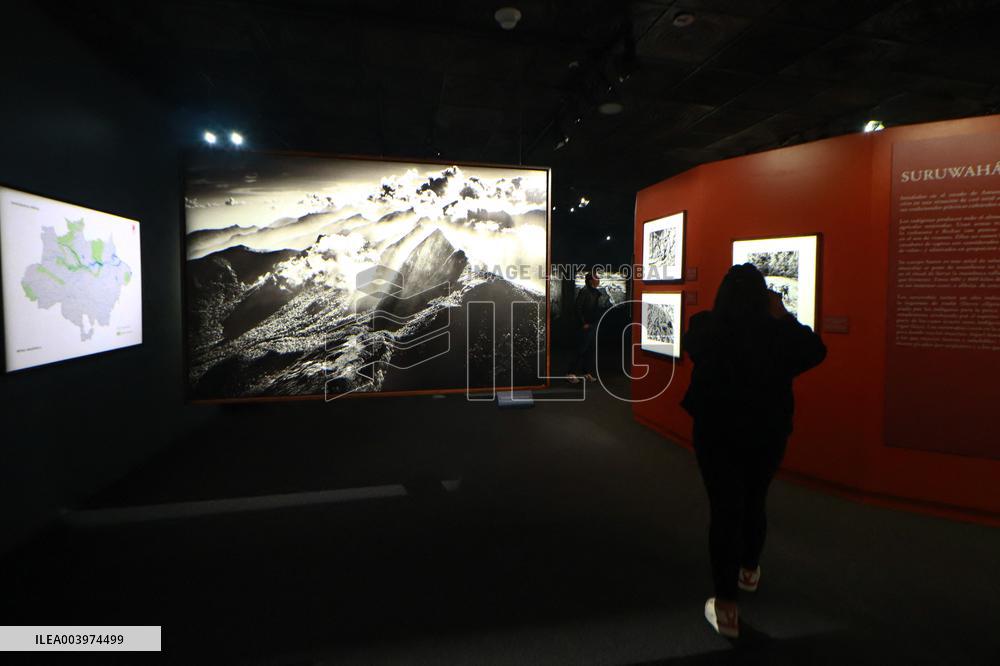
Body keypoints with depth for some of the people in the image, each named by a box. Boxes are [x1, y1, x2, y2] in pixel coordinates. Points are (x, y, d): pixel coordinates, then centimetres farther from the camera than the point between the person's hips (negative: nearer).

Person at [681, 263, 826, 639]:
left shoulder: (704, 327, -14)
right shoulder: (776, 330, -13)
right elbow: (816, 352, 6)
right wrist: (783, 317, 8)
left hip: (716, 431, -2)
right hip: (768, 432, 2)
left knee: (724, 510, 5)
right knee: (754, 503, 23)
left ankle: (726, 607, 8)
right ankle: (749, 571, 46)